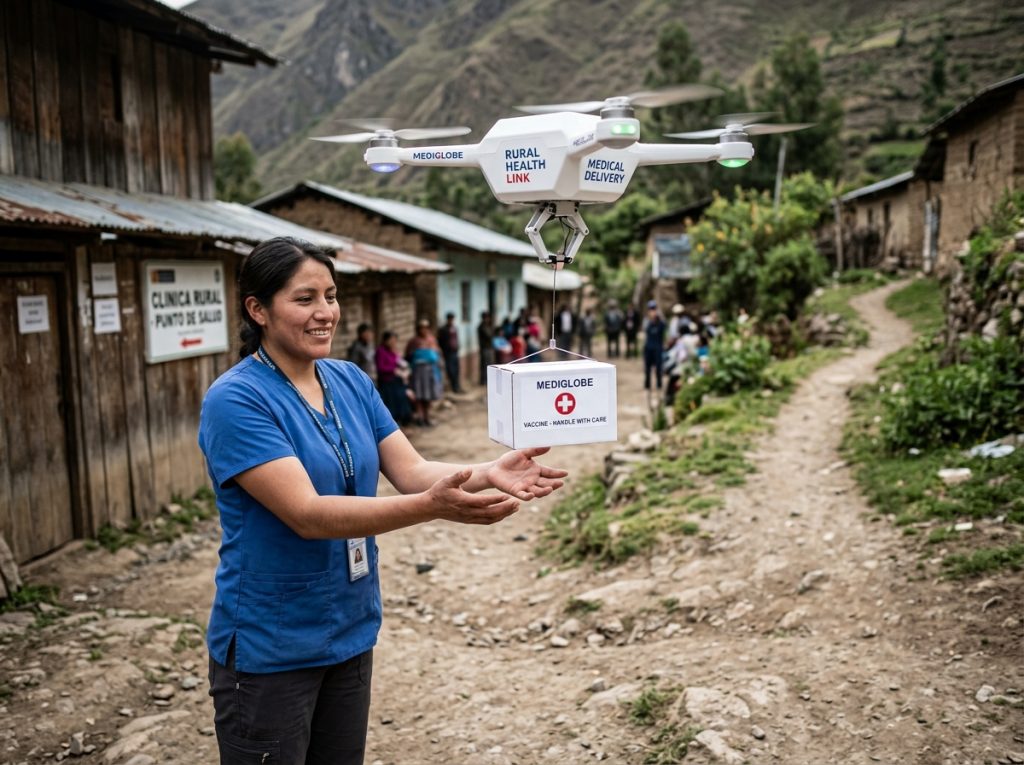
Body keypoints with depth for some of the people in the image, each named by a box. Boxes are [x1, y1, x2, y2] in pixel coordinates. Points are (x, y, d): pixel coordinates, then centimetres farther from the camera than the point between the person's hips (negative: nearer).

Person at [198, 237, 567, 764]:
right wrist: (432, 507, -39)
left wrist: (487, 473, -23)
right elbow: (307, 514, -28)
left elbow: (411, 470, -4)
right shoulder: (235, 401, -19)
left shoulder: (351, 381, 2)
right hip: (269, 648, -6)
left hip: (351, 633, 6)